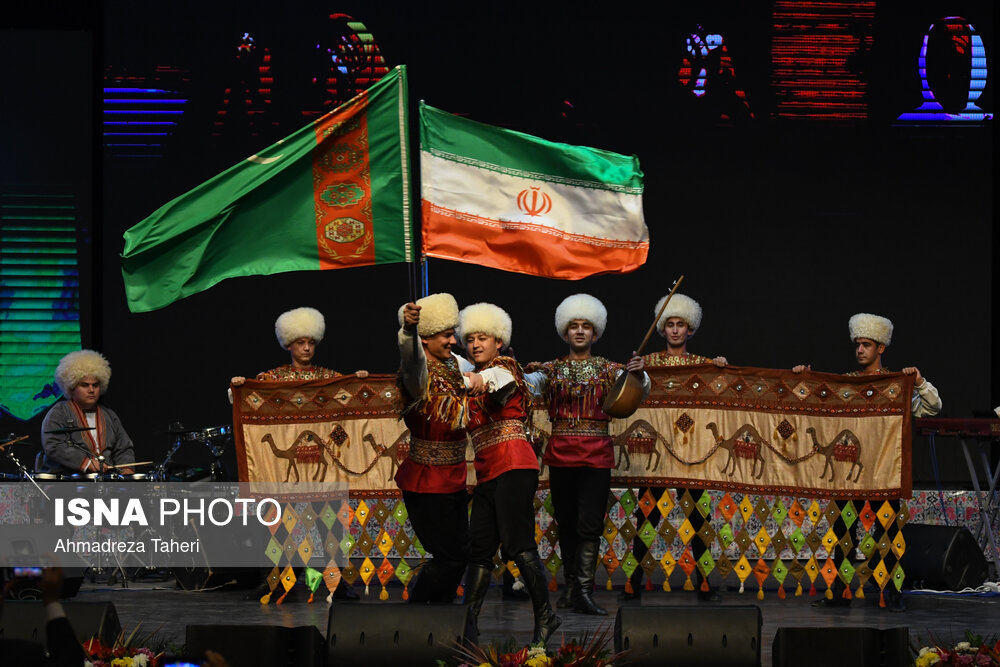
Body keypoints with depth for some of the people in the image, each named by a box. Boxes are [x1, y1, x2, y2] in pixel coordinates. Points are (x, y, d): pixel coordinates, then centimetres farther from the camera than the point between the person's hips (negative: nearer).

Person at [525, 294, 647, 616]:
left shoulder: (609, 370, 6)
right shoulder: (552, 369, 8)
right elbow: (528, 385, -9)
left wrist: (639, 374, -28)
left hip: (596, 454, -1)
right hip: (561, 453, 1)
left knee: (590, 523, -9)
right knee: (566, 522, 7)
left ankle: (584, 592, -12)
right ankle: (571, 585, 19)